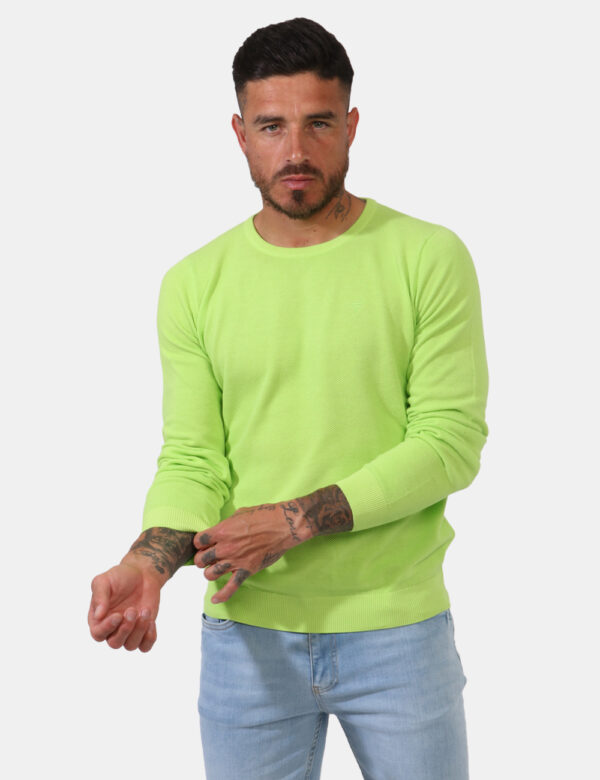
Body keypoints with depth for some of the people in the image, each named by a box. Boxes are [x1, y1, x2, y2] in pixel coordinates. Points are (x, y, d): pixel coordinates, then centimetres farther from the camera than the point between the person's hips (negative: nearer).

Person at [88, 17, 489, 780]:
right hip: (247, 635, 1)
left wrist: (296, 519, -17)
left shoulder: (429, 258, -5)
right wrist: (148, 560, -21)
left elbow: (451, 439, -10)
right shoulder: (194, 284, 1)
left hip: (399, 629, -1)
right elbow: (192, 460, -2)